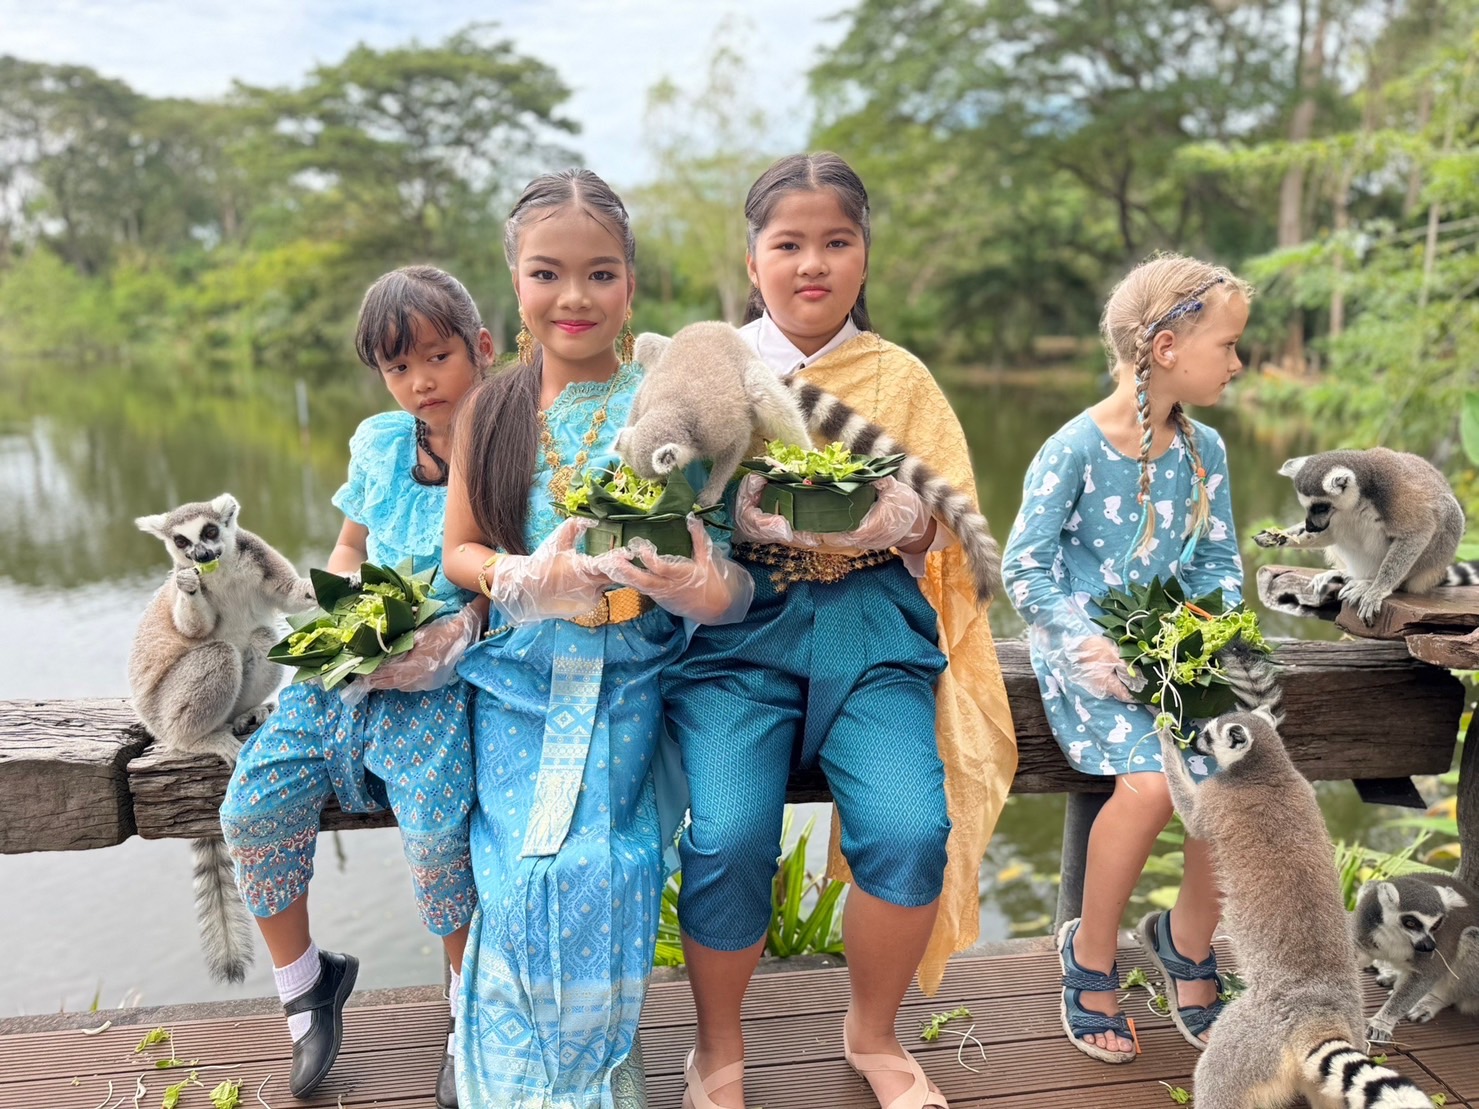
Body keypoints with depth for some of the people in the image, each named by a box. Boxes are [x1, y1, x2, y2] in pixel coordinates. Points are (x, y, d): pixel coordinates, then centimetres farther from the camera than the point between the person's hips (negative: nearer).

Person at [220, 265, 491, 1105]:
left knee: (437, 830, -23)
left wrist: (465, 623, -21)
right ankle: (306, 984, 21)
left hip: (442, 678, -5)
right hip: (350, 665, 6)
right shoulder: (379, 443, 8)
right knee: (254, 808, -6)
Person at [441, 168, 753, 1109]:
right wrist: (527, 575, -12)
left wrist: (709, 590, -27)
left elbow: (719, 551, -3)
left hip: (624, 684, -2)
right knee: (523, 875, -6)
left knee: (595, 874, -12)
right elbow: (459, 549, 9)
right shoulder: (490, 412, 4)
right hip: (518, 681, 2)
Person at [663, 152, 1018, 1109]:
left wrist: (877, 515, -14)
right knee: (727, 841, -22)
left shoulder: (901, 377, 12)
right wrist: (759, 510, -15)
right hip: (735, 626, -1)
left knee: (910, 830, -19)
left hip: (871, 628, 1)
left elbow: (937, 531, 7)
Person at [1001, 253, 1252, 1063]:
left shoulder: (1204, 450, 8)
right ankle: (1091, 957, -1)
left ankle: (1188, 941, 12)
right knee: (1150, 780, -29)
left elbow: (1221, 562, 14)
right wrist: (1090, 647, -20)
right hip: (1086, 652, -5)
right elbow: (1024, 566, -10)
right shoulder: (1076, 447, -10)